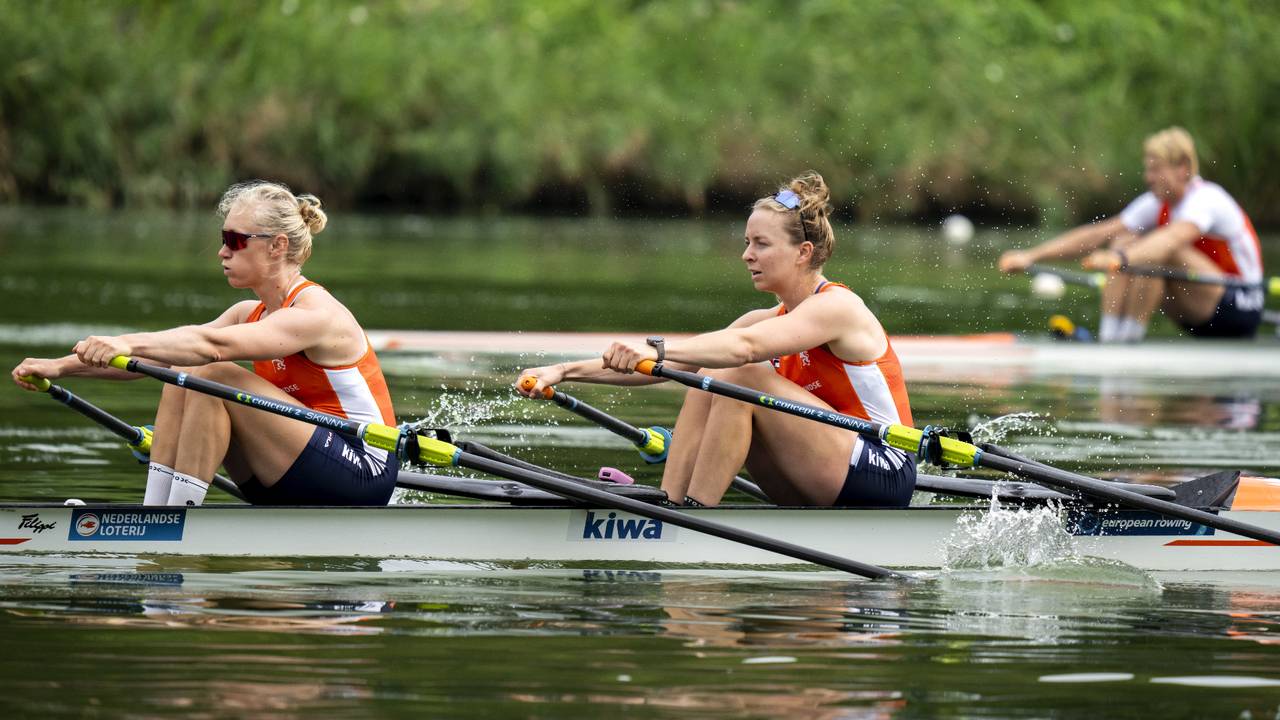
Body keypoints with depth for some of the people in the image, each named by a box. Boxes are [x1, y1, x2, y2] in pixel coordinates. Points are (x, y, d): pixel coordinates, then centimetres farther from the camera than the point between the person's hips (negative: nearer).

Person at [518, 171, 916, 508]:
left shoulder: (836, 306, -14)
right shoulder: (774, 319, 10)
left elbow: (745, 346, -33)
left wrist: (657, 349, -47)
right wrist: (566, 371, -8)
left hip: (883, 480, -8)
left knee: (739, 377, -22)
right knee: (707, 382, -5)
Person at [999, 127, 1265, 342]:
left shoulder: (1206, 199, -19)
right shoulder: (1157, 204, 4)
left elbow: (1172, 239, -40)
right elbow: (1098, 234, -2)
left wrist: (1120, 259, -57)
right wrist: (1031, 256, -11)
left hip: (1243, 309, -8)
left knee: (1160, 251, -29)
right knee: (1125, 243, -7)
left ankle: (1130, 336, -26)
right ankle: (1108, 337, -17)